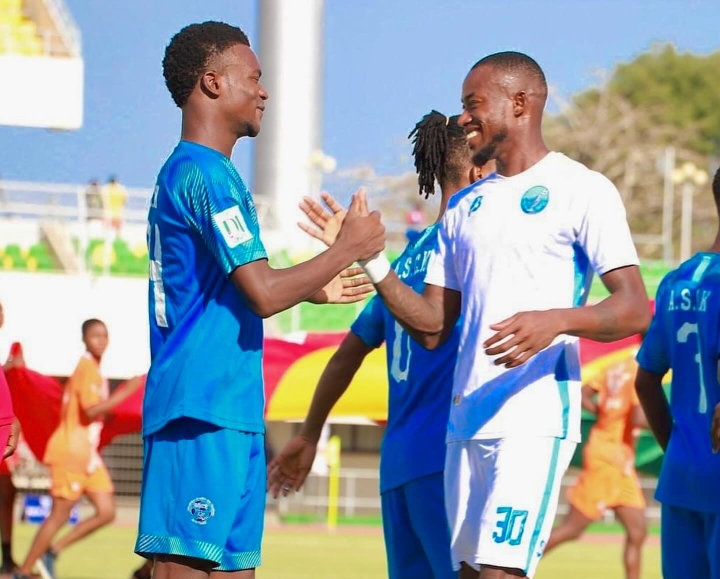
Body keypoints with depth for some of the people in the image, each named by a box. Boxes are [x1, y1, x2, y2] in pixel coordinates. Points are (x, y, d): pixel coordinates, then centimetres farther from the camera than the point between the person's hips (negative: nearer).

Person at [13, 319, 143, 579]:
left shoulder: (93, 369, 16)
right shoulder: (87, 368, -13)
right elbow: (90, 410, -24)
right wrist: (126, 392, -23)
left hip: (87, 454, 9)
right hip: (71, 451, -9)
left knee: (106, 512, 2)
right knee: (60, 515, -7)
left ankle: (52, 551, 9)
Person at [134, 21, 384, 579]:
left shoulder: (184, 172, 20)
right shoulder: (206, 174, -12)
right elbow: (263, 293, -18)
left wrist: (314, 289, 28)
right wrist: (349, 249, -6)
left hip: (232, 410, 10)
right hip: (204, 408, -10)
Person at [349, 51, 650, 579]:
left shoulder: (581, 190, -3)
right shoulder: (465, 206, 19)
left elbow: (635, 311, -11)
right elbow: (432, 327, 16)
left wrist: (557, 321, -30)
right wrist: (370, 262, 2)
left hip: (535, 422, -8)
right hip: (467, 419, 8)